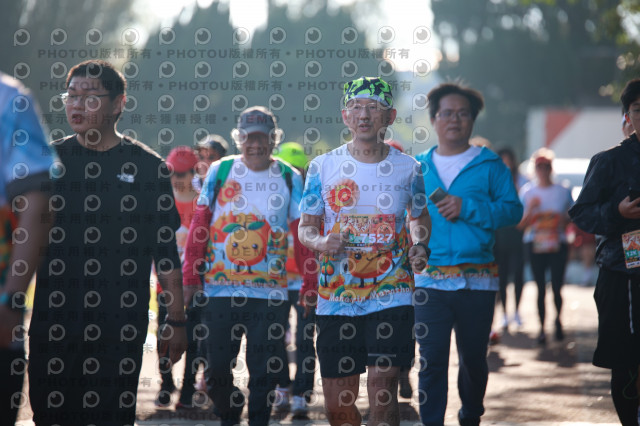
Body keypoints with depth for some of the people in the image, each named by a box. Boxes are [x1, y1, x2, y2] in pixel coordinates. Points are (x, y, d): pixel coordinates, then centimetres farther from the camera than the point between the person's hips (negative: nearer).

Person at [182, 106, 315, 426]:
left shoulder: (289, 178, 4)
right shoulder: (220, 171, 4)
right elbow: (199, 225, 6)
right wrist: (190, 277, 1)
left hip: (270, 293, -1)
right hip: (220, 289, 1)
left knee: (265, 373, 1)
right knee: (217, 369, 7)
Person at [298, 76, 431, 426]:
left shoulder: (407, 168, 4)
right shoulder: (323, 166, 4)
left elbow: (420, 216, 20)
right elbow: (306, 226, 9)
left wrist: (419, 246, -1)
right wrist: (320, 242, -14)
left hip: (391, 295, -1)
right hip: (336, 298, 1)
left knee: (382, 386, -16)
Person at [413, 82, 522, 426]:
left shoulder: (490, 166, 7)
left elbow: (513, 209, -3)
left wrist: (468, 208, -14)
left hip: (477, 280, 0)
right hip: (428, 279, 0)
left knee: (473, 359, 10)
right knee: (431, 360, -6)